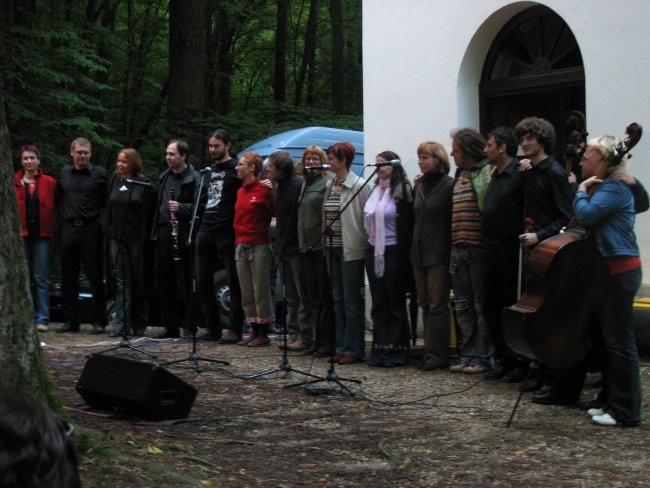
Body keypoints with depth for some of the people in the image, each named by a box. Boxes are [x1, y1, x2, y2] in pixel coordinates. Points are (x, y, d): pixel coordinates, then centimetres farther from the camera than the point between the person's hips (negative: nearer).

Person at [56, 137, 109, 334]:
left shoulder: (99, 174, 0)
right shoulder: (64, 174, 12)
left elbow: (108, 202, 1)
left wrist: (104, 223, -5)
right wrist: (62, 217, 12)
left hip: (91, 229, -4)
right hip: (68, 229, 4)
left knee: (95, 277, -1)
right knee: (68, 277, 6)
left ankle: (99, 321, 5)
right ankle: (71, 320, 14)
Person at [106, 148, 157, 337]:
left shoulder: (146, 185, -3)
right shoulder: (114, 182, 10)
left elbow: (152, 213, -4)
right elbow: (109, 209, 17)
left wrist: (148, 237, -9)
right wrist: (110, 232, 9)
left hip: (138, 240, -3)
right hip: (117, 238, 3)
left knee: (139, 282, 4)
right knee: (121, 281, 0)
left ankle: (139, 325, 13)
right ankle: (121, 324, -1)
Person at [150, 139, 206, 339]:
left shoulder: (194, 179, -8)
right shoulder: (165, 176, 17)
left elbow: (201, 206, -13)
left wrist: (181, 208, -24)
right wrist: (155, 231, 17)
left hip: (183, 236, -8)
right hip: (164, 234, 8)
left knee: (185, 284, -4)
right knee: (164, 283, 10)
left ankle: (189, 327, 2)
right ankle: (171, 326, 17)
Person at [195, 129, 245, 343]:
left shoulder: (236, 169, -3)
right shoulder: (209, 170, 18)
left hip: (227, 233, -7)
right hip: (206, 231, 8)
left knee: (234, 282, -2)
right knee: (203, 280, 7)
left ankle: (235, 330, 2)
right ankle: (213, 327, 14)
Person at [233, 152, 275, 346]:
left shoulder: (263, 190, -10)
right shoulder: (241, 191, 13)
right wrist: (238, 239, 11)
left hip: (259, 246, -8)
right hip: (241, 246, 8)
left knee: (261, 292, -2)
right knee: (247, 293, 10)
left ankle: (263, 334, 3)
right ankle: (254, 331, 17)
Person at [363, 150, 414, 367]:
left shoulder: (402, 190, -8)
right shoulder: (375, 190, 13)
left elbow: (406, 226, -12)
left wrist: (403, 257, -16)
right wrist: (369, 250, 12)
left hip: (393, 252, -7)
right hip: (374, 252, 7)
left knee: (395, 302, 0)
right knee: (378, 302, 9)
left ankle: (397, 350, 6)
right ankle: (380, 349, 13)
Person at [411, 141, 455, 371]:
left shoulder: (449, 185, -7)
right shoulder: (421, 185, 14)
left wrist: (452, 253, -12)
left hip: (439, 254, -7)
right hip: (419, 252, 7)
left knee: (437, 304, -6)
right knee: (425, 303, 9)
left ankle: (438, 354, -3)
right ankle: (431, 350, 15)